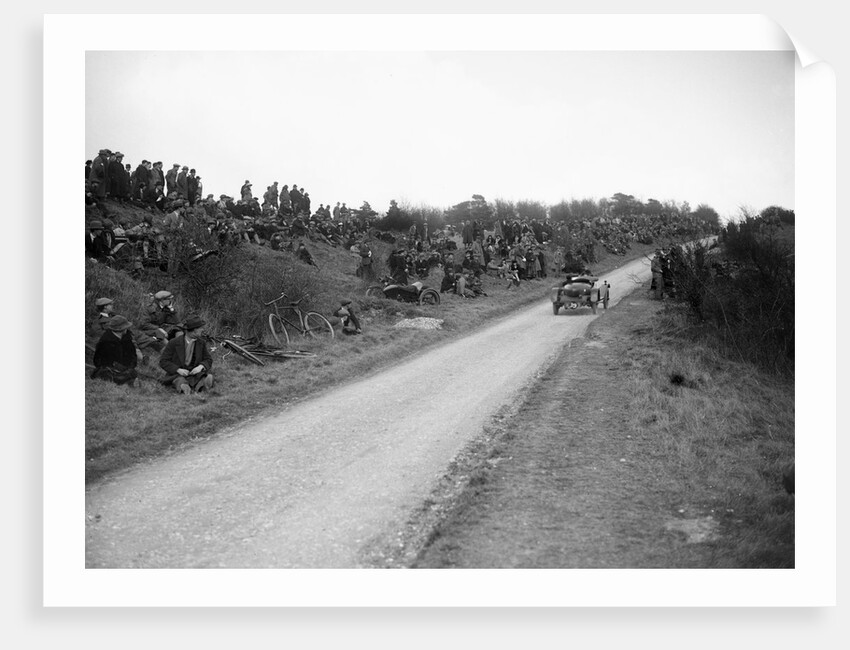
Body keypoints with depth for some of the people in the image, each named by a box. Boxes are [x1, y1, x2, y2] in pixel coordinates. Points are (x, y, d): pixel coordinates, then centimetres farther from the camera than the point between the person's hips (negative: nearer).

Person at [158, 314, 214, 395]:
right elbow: (163, 362, -4)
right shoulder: (174, 343, -6)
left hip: (194, 372, 2)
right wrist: (178, 370, -20)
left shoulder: (201, 343, 4)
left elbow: (208, 360, 9)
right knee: (180, 381, -38)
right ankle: (183, 387, -68)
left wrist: (201, 366, -15)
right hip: (176, 375, -2)